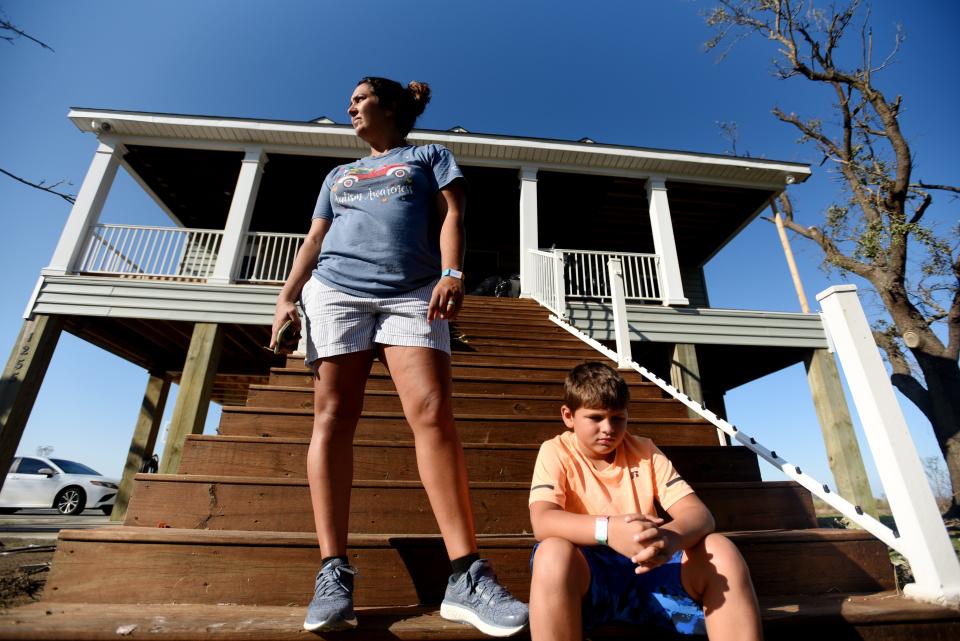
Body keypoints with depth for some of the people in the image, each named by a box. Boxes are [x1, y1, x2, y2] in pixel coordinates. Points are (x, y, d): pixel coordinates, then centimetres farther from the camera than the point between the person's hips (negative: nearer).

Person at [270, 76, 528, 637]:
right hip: (335, 291, 4)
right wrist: (288, 296, 8)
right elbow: (314, 241, 23)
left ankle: (466, 577, -16)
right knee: (333, 418, -7)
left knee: (434, 414, -19)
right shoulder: (339, 175, 32)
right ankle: (334, 572, -2)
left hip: (412, 294, -3)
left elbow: (451, 217, 7)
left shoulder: (431, 156, 23)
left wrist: (452, 272, -12)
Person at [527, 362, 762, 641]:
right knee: (553, 552, -36)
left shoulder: (645, 451, 8)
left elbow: (698, 514, -3)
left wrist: (671, 537, -28)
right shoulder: (555, 452, -2)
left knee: (720, 551, -22)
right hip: (587, 576, -3)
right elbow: (542, 521, -18)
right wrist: (607, 529, -36)